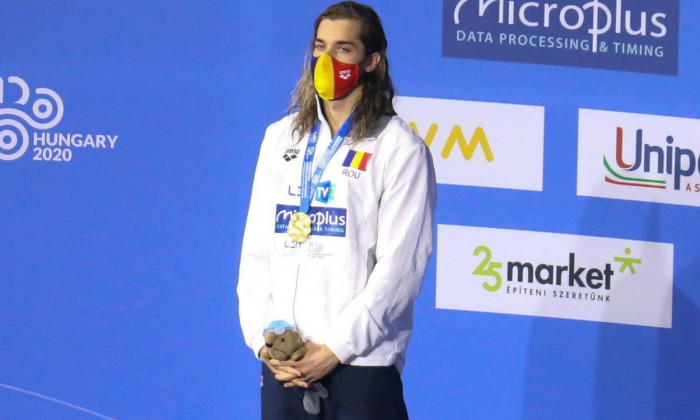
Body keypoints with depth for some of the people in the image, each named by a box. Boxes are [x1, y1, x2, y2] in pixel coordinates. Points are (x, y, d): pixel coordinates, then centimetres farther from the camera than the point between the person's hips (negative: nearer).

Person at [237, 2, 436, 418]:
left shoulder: (399, 147, -4)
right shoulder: (281, 137, 13)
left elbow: (400, 266, -9)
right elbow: (257, 249, 12)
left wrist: (336, 349, -13)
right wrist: (262, 337, -1)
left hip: (362, 364, -5)